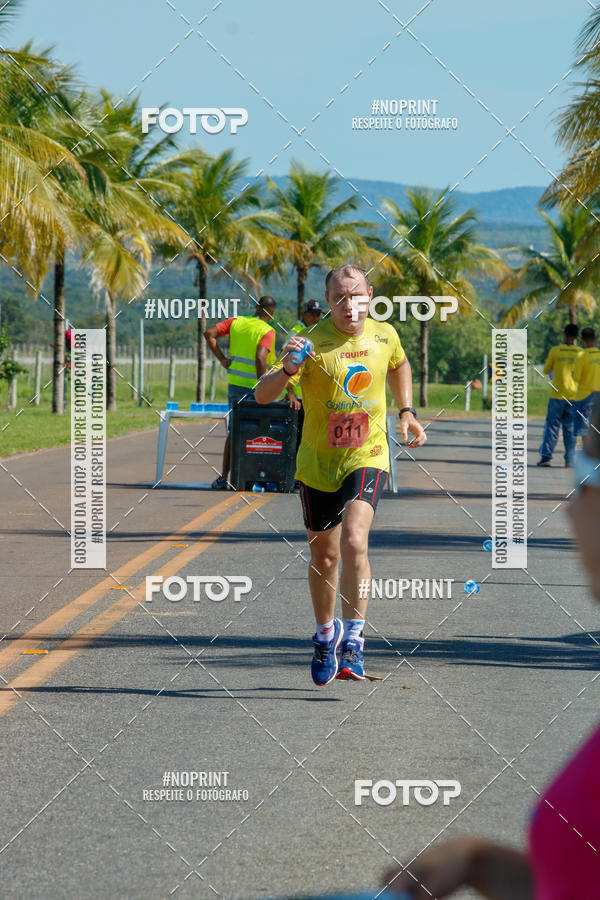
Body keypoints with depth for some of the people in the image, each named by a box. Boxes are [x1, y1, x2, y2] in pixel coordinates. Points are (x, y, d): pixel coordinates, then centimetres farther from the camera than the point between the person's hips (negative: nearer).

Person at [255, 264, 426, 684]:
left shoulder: (385, 335, -3)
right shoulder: (313, 343, -15)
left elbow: (399, 365, 23)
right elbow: (262, 395, -23)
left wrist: (406, 411, 13)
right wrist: (287, 369, -41)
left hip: (368, 457, 0)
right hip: (318, 463, 0)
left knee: (354, 541, -24)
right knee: (324, 556, 13)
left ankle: (353, 641, -19)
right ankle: (326, 633, 39)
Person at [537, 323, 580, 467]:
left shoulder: (555, 350, -4)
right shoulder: (580, 353, -1)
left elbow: (546, 371, 3)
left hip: (557, 395, -1)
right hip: (574, 395, 1)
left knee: (551, 426, 3)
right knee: (570, 428, 7)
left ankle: (546, 456, -7)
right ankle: (569, 459, 3)